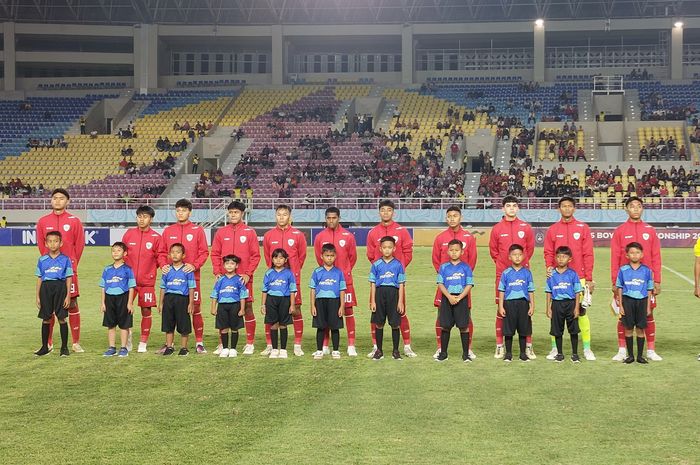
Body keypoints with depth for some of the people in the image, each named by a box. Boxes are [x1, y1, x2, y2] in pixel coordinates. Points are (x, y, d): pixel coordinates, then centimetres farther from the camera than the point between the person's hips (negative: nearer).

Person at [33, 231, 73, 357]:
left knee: (61, 318, 0)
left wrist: (68, 296, -5)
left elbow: (69, 279, 2)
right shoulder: (42, 260, 7)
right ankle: (45, 347, 16)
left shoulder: (65, 259, 2)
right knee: (46, 319, 7)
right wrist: (38, 297, 6)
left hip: (60, 287, -2)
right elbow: (39, 278, 10)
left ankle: (64, 347, 9)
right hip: (46, 288, 2)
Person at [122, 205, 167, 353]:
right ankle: (127, 340, 14)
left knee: (146, 310, 2)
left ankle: (143, 342, 14)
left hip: (147, 281, -1)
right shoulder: (129, 234, 6)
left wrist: (163, 266, -15)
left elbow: (161, 255, 3)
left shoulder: (156, 237, 2)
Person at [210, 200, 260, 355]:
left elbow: (255, 255, 0)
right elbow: (215, 254, 9)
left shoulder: (250, 232, 2)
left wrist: (248, 274, -9)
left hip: (244, 278, -2)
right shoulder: (221, 232, 9)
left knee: (247, 308, -1)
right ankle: (223, 344, 12)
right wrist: (217, 272, -3)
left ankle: (250, 344, 7)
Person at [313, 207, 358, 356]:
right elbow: (319, 258, 12)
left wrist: (345, 272, 9)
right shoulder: (320, 237, 4)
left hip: (345, 279, -1)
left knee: (348, 310, -1)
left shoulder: (348, 236, 1)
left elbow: (353, 257, 9)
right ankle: (324, 346, 11)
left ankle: (351, 346, 3)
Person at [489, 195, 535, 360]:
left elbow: (530, 248, 12)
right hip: (502, 274, 0)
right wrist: (502, 264, 9)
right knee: (501, 309, 2)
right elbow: (493, 250, 11)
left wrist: (523, 263, 11)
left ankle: (528, 346, 6)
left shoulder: (526, 227, 4)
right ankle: (499, 346, 8)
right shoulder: (497, 228, 4)